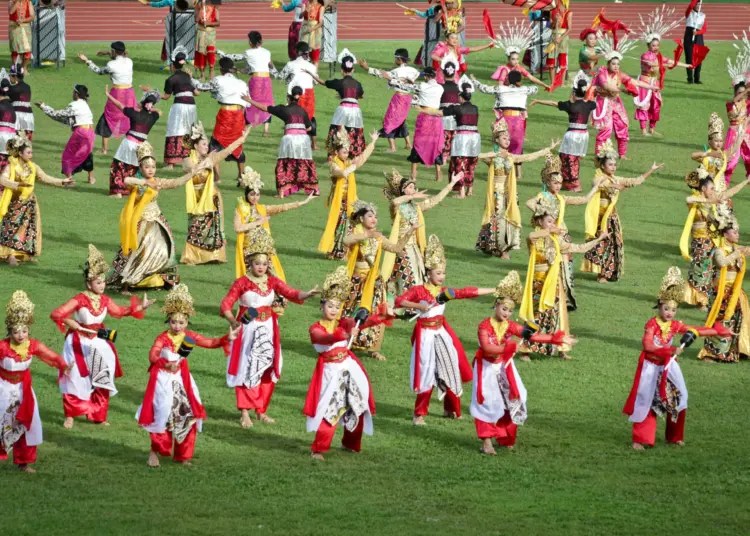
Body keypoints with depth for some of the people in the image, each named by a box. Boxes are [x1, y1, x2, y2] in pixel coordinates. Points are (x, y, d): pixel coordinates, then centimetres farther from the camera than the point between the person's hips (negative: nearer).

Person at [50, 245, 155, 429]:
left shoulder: (104, 299, -2)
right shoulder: (79, 300, -22)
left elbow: (118, 311, 14)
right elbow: (57, 314, -24)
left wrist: (140, 307, 8)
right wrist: (74, 325, -26)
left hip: (99, 343, 6)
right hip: (80, 343, -6)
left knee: (101, 381, 11)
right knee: (76, 381, 3)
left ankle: (98, 415, 25)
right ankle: (70, 416, 17)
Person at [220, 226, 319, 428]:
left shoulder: (272, 282, 3)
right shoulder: (242, 283, -10)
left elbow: (291, 293, -9)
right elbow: (226, 305, -13)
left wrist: (307, 294, -29)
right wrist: (233, 321, -31)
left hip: (267, 331, 5)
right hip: (248, 330, -5)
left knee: (267, 370, 9)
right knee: (246, 371, -2)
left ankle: (261, 411, 20)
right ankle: (245, 413, 4)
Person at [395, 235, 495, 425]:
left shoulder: (445, 292, 6)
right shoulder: (418, 291, -9)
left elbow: (468, 292, 6)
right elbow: (399, 301, -20)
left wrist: (496, 290, 4)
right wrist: (418, 305, -32)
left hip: (442, 332, 6)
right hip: (425, 334, -6)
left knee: (450, 368, 8)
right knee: (427, 371, -9)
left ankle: (451, 409, 23)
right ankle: (419, 414, 0)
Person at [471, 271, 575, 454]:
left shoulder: (510, 326, -2)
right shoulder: (485, 326, -18)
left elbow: (533, 336, -6)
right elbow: (487, 348, -32)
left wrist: (557, 339, -12)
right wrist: (510, 346, -36)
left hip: (504, 368, 6)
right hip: (487, 368, -6)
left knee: (511, 402, 5)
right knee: (487, 403, -7)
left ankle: (505, 438, 20)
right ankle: (487, 442, -4)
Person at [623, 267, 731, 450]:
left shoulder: (675, 325, -1)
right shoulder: (652, 325, -20)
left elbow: (695, 331, 9)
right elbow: (647, 344, -34)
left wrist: (717, 331, 7)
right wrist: (670, 350, -41)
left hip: (668, 366, 6)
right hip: (651, 367, -6)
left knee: (677, 400, 9)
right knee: (646, 402, -5)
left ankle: (675, 436, 24)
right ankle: (640, 439, -2)